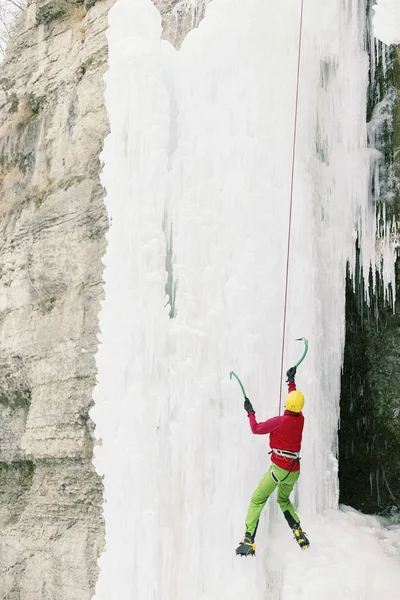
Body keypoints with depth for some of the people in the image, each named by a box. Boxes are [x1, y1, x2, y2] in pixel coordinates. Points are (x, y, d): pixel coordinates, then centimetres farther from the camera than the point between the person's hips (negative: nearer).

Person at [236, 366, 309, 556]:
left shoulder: (280, 421, -15)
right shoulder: (300, 419, 1)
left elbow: (256, 429, -4)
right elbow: (295, 400, 22)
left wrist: (250, 412, 11)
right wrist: (291, 381, 35)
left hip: (279, 469, -6)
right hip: (295, 471, 6)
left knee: (257, 500, 1)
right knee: (284, 500, 29)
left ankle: (249, 540, -9)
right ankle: (299, 532, 17)